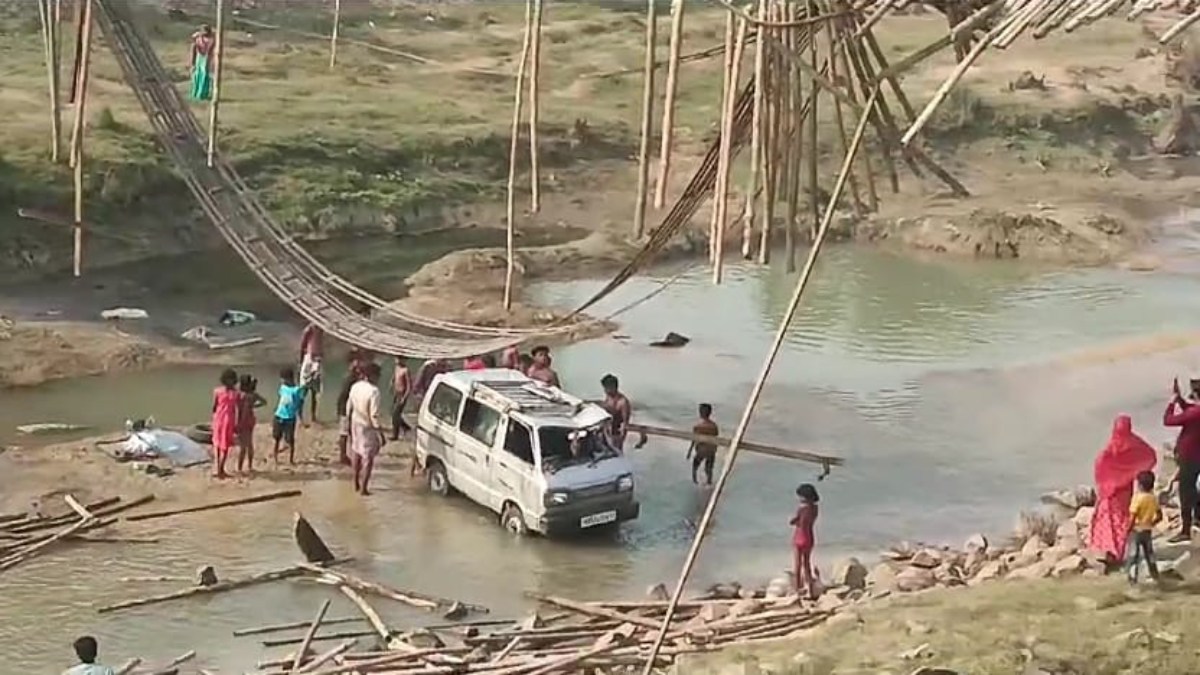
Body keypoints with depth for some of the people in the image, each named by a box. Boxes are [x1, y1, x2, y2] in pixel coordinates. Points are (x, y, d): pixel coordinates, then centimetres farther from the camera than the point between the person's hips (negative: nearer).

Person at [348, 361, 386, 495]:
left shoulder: (355, 387, -2)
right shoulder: (373, 391, -25)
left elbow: (349, 408, 8)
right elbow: (374, 415, -24)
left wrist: (349, 423, 21)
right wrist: (380, 432, -15)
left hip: (356, 424, 7)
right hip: (368, 427, -7)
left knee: (357, 453, 23)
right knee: (368, 458, 5)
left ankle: (356, 484, 34)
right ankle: (363, 488, 10)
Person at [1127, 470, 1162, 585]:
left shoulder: (1137, 498, -19)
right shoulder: (1154, 498, 0)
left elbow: (1132, 517, -21)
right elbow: (1159, 516, 5)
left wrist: (1129, 529, -11)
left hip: (1136, 530, -6)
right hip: (1148, 530, 6)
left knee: (1134, 554, 0)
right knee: (1149, 553, 20)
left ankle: (1133, 577, -1)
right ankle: (1154, 575, 28)